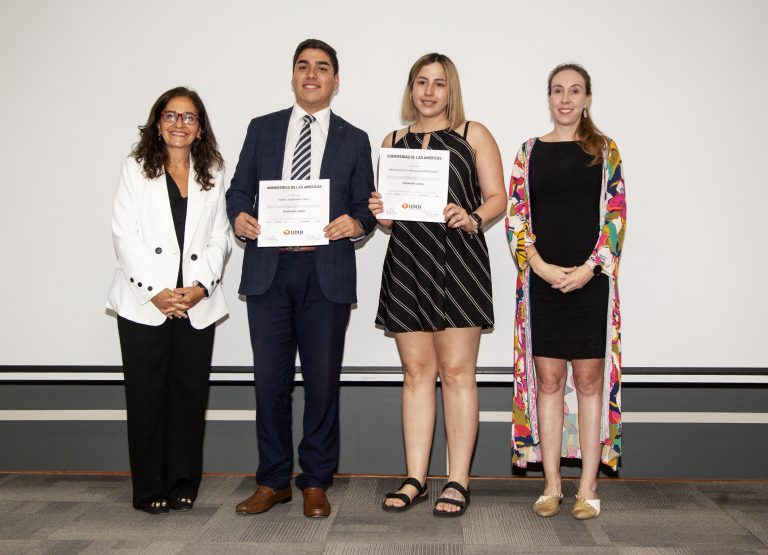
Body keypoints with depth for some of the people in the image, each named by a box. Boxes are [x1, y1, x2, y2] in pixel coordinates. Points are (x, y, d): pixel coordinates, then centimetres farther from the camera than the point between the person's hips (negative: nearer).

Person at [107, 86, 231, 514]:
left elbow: (220, 238, 7)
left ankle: (184, 486, 15)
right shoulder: (136, 169, 7)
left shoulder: (213, 174, 13)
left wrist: (201, 285, -9)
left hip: (198, 305, 2)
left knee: (190, 394, 3)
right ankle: (150, 490, 12)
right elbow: (125, 236, -2)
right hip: (143, 303, -1)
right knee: (147, 396, 1)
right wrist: (155, 291, -12)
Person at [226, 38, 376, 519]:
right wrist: (239, 216, -10)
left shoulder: (354, 140, 12)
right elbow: (240, 188, 11)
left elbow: (366, 206, 8)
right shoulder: (262, 129, 13)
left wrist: (356, 223, -14)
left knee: (322, 382, 4)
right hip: (268, 269, 1)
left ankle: (316, 483, 18)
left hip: (327, 274, -1)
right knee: (270, 381, 6)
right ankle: (274, 482, 19)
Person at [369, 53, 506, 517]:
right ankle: (416, 479, 11)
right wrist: (379, 211, -3)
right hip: (406, 261, 4)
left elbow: (498, 197, 3)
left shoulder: (473, 135, 8)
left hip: (458, 259, -3)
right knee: (417, 371, 6)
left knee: (457, 371, -4)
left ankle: (458, 481, 3)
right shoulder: (393, 142, 17)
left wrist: (473, 218, -17)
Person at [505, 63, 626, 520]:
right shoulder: (530, 151, 10)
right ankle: (552, 485, 12)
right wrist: (541, 266, -9)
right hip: (541, 281, 2)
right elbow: (515, 216, 5)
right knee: (548, 380, 4)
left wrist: (589, 268, -12)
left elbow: (616, 216, 0)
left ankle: (588, 488, 8)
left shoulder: (604, 150, 6)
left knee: (589, 379, 1)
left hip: (590, 279, -1)